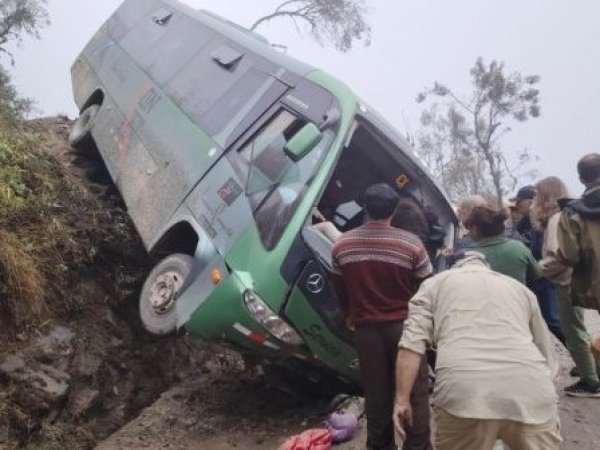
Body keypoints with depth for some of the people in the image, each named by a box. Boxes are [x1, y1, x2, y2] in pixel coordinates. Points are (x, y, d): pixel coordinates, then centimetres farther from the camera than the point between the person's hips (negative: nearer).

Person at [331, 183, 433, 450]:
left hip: (365, 329, 3)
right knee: (414, 392, 9)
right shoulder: (411, 244, -13)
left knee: (376, 393, 14)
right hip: (404, 327, -3)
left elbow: (340, 291, 8)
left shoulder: (342, 245, -2)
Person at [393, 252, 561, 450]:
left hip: (464, 393, -2)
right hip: (531, 394, 3)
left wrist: (402, 400, 5)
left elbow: (412, 341, 6)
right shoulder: (521, 288, 31)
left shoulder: (436, 283, 22)